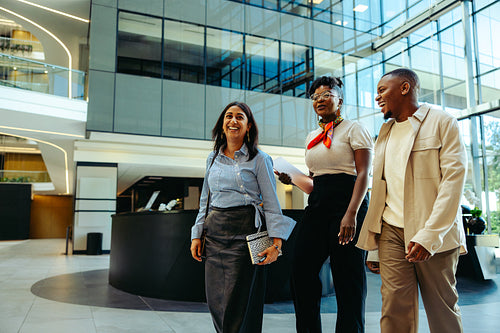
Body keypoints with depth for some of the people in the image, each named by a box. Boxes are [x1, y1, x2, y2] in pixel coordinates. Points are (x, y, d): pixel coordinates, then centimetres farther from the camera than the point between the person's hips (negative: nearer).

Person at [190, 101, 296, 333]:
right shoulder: (213, 158, 14)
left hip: (244, 232, -4)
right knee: (215, 301, 6)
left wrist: (276, 243, -12)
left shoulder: (259, 159, 0)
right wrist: (197, 235, 10)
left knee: (237, 304, -4)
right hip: (214, 233, 5)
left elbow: (271, 203, -3)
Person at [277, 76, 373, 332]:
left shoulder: (353, 129, 1)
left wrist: (351, 213, -21)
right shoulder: (312, 137, 20)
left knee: (348, 278, -2)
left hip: (347, 205, -6)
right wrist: (292, 179, 4)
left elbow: (363, 174, -9)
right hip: (317, 206, 7)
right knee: (301, 274, 3)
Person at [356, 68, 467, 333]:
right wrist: (372, 245, 10)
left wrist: (429, 235, -21)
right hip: (391, 232, 4)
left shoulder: (442, 123, 1)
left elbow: (453, 180, -10)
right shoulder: (385, 132, 19)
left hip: (434, 235, -4)